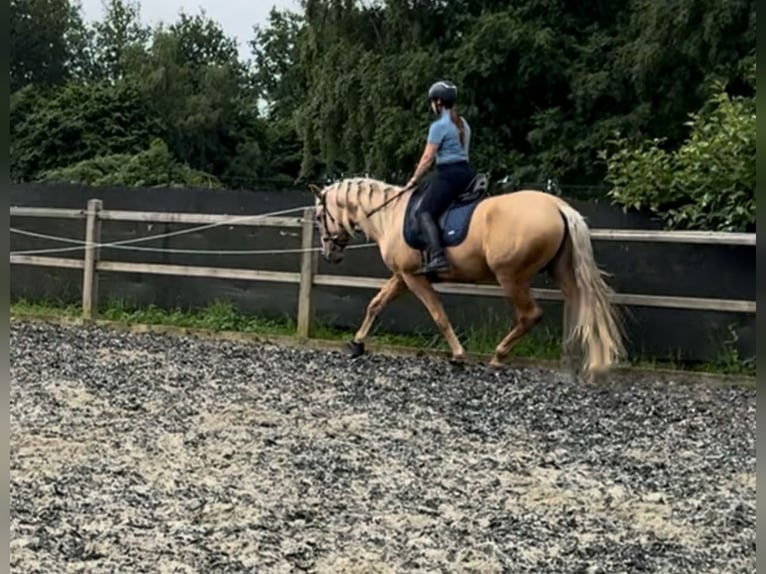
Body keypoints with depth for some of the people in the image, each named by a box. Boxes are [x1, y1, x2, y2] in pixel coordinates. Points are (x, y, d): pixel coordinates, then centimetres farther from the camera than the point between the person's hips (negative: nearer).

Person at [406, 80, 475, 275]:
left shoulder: (439, 125, -8)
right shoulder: (463, 123, 18)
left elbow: (428, 157, -8)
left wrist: (414, 179, 2)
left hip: (448, 174, -9)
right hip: (466, 172, 9)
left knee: (425, 213, -14)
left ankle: (437, 257, -32)